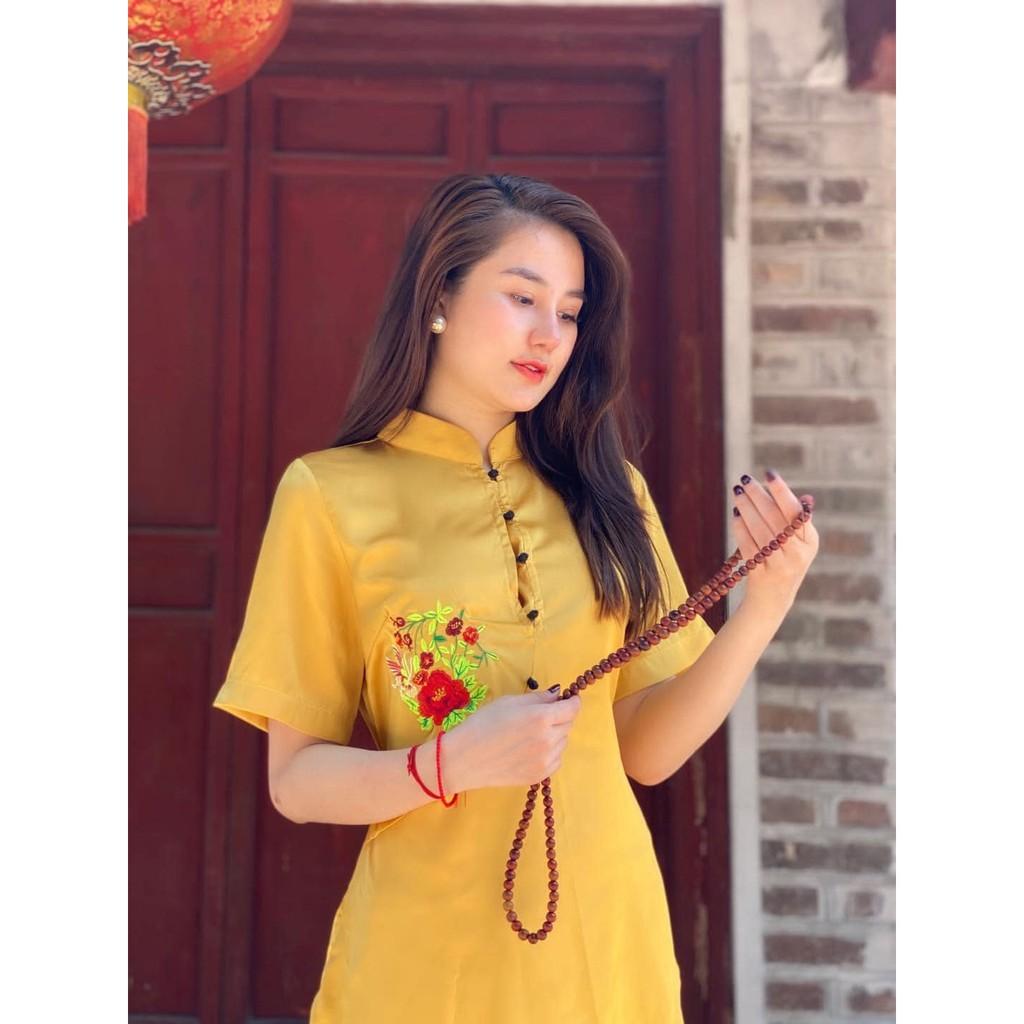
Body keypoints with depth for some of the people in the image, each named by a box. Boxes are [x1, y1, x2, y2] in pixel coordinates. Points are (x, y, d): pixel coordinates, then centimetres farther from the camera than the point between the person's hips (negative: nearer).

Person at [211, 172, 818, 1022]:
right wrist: (453, 762, -23)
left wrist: (765, 605, -12)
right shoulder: (331, 495, -9)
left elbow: (648, 749, 1)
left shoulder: (604, 489, 2)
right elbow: (296, 780, -6)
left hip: (608, 945, 4)